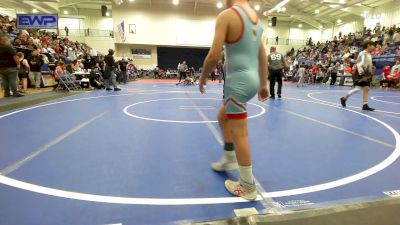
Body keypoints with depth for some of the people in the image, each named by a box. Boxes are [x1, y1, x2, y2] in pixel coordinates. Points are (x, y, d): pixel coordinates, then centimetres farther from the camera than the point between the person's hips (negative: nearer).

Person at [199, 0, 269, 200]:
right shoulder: (256, 19, 15)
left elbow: (214, 56, -15)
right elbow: (263, 57, 18)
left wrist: (202, 78, 1)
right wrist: (263, 84, 25)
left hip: (239, 80, -9)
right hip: (252, 79, 9)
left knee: (239, 134, 0)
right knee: (223, 117, 26)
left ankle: (248, 187, 13)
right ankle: (229, 159, 38)